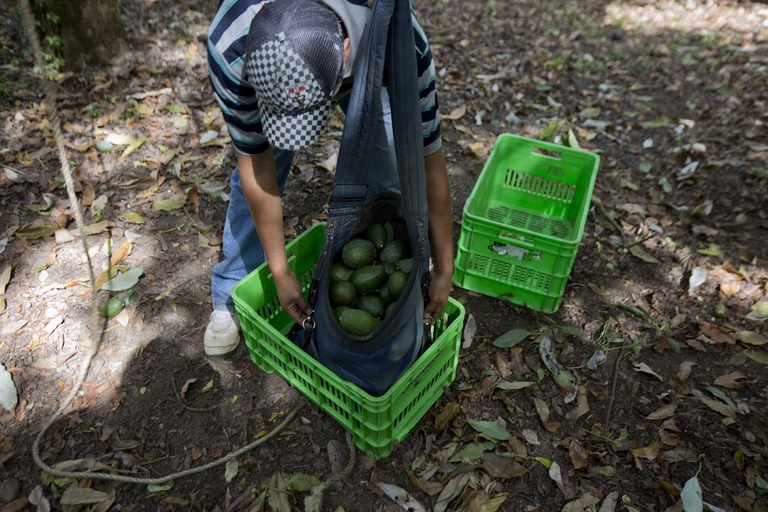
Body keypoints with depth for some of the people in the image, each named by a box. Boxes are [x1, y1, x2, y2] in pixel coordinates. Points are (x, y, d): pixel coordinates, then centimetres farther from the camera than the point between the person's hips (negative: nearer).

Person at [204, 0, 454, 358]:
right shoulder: (229, 50, -40)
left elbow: (429, 160, -33)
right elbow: (256, 166, -29)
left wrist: (444, 269, -25)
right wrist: (280, 272, -23)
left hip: (365, 64, 0)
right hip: (265, 58, 1)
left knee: (394, 168, -16)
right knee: (254, 174, -9)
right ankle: (232, 297, 15)